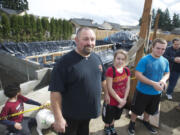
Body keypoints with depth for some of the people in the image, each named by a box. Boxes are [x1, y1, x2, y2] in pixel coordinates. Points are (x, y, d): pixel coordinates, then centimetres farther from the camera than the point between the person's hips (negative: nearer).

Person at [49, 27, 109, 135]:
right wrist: (58, 118, -21)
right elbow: (55, 91, -23)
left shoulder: (97, 58, -3)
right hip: (70, 115, -5)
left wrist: (106, 93, 17)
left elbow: (102, 79, 12)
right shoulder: (65, 62, -23)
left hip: (89, 111, 6)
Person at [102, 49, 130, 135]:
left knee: (115, 116, 29)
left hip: (122, 101, 5)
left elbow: (127, 86, -1)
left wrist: (124, 99, -7)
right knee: (108, 117, 21)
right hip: (111, 101, -5)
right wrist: (119, 100, -16)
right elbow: (109, 88, -23)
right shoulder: (110, 70, -24)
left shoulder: (127, 70, -6)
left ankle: (112, 127, 56)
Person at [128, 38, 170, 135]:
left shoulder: (165, 61, -4)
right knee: (137, 110, 13)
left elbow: (167, 73, 9)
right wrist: (153, 83, -29)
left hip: (156, 92, 6)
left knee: (149, 110, 27)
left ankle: (146, 121, 55)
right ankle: (132, 123, 41)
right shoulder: (145, 60, -22)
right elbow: (137, 75, -25)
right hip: (143, 92, -5)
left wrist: (163, 80, -14)